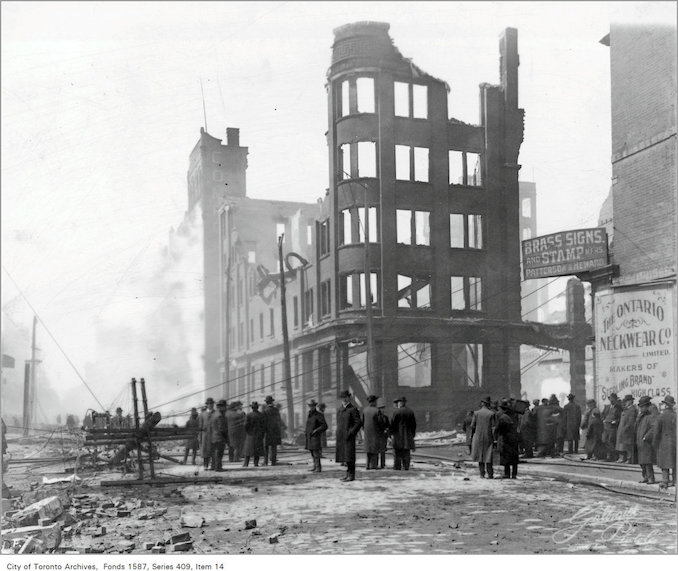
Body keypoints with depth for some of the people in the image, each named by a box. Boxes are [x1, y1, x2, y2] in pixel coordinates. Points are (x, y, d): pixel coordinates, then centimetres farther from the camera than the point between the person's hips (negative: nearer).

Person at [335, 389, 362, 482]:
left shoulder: (353, 409, -7)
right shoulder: (340, 409, 16)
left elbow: (358, 423, -11)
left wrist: (350, 433, -16)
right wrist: (338, 434, 14)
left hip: (349, 437, -7)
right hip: (341, 437, 7)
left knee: (349, 456, -9)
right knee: (345, 456, 9)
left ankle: (351, 475, -7)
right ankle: (348, 474, 15)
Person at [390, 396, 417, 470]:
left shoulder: (397, 412, -9)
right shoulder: (411, 411, 6)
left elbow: (392, 423, -8)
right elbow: (414, 424, 9)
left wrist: (391, 433, 3)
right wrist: (412, 434, 16)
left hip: (398, 435, -4)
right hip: (408, 436, 4)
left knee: (397, 453, -1)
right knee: (406, 453, 8)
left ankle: (397, 468, -3)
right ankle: (406, 467, 7)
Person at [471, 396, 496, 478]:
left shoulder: (476, 413, -3)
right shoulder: (491, 414, -6)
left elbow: (472, 426, -2)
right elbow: (493, 427, -7)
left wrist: (473, 432, 17)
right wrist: (494, 438, -2)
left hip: (478, 437, 1)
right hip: (488, 437, -1)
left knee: (480, 456, 11)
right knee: (488, 456, 4)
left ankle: (482, 473, 9)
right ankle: (490, 474, 3)